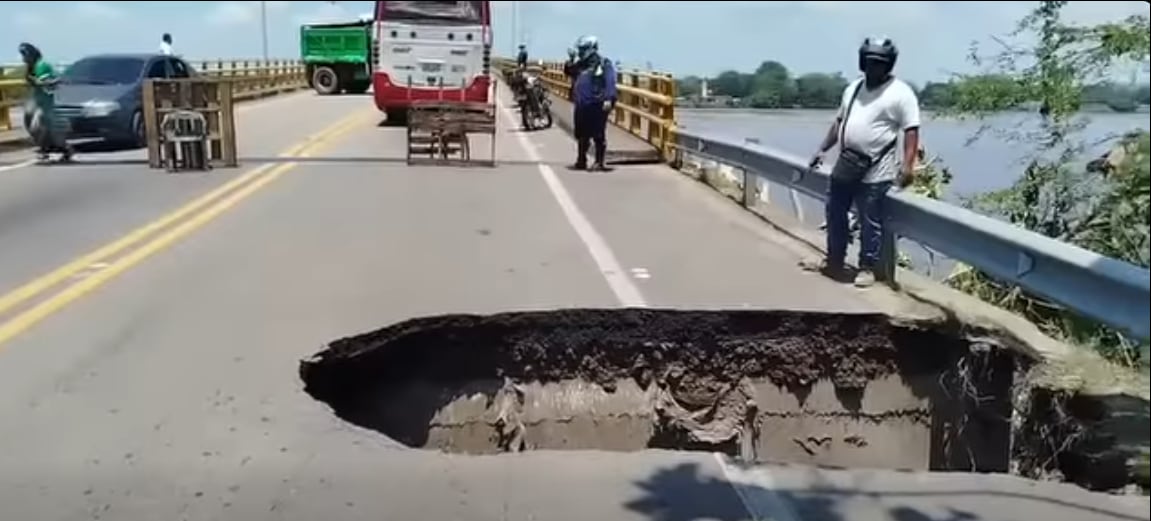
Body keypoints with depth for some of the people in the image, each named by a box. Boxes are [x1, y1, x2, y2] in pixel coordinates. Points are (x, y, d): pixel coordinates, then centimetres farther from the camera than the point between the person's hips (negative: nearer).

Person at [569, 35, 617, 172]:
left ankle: (599, 162, 1)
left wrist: (609, 99, -25)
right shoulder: (582, 65, 19)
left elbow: (610, 82, -13)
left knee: (598, 135, -4)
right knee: (582, 135, 13)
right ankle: (581, 161, 23)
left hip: (597, 105, -8)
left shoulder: (604, 64, -3)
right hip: (581, 105, 8)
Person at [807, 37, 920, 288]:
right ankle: (834, 260, 31)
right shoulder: (853, 88, 13)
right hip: (844, 165, 7)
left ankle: (867, 268, 14)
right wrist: (822, 150, 15)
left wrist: (907, 164, -23)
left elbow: (911, 131, -13)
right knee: (835, 213, 15)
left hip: (875, 172, -7)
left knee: (870, 223, 1)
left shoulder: (900, 93, -8)